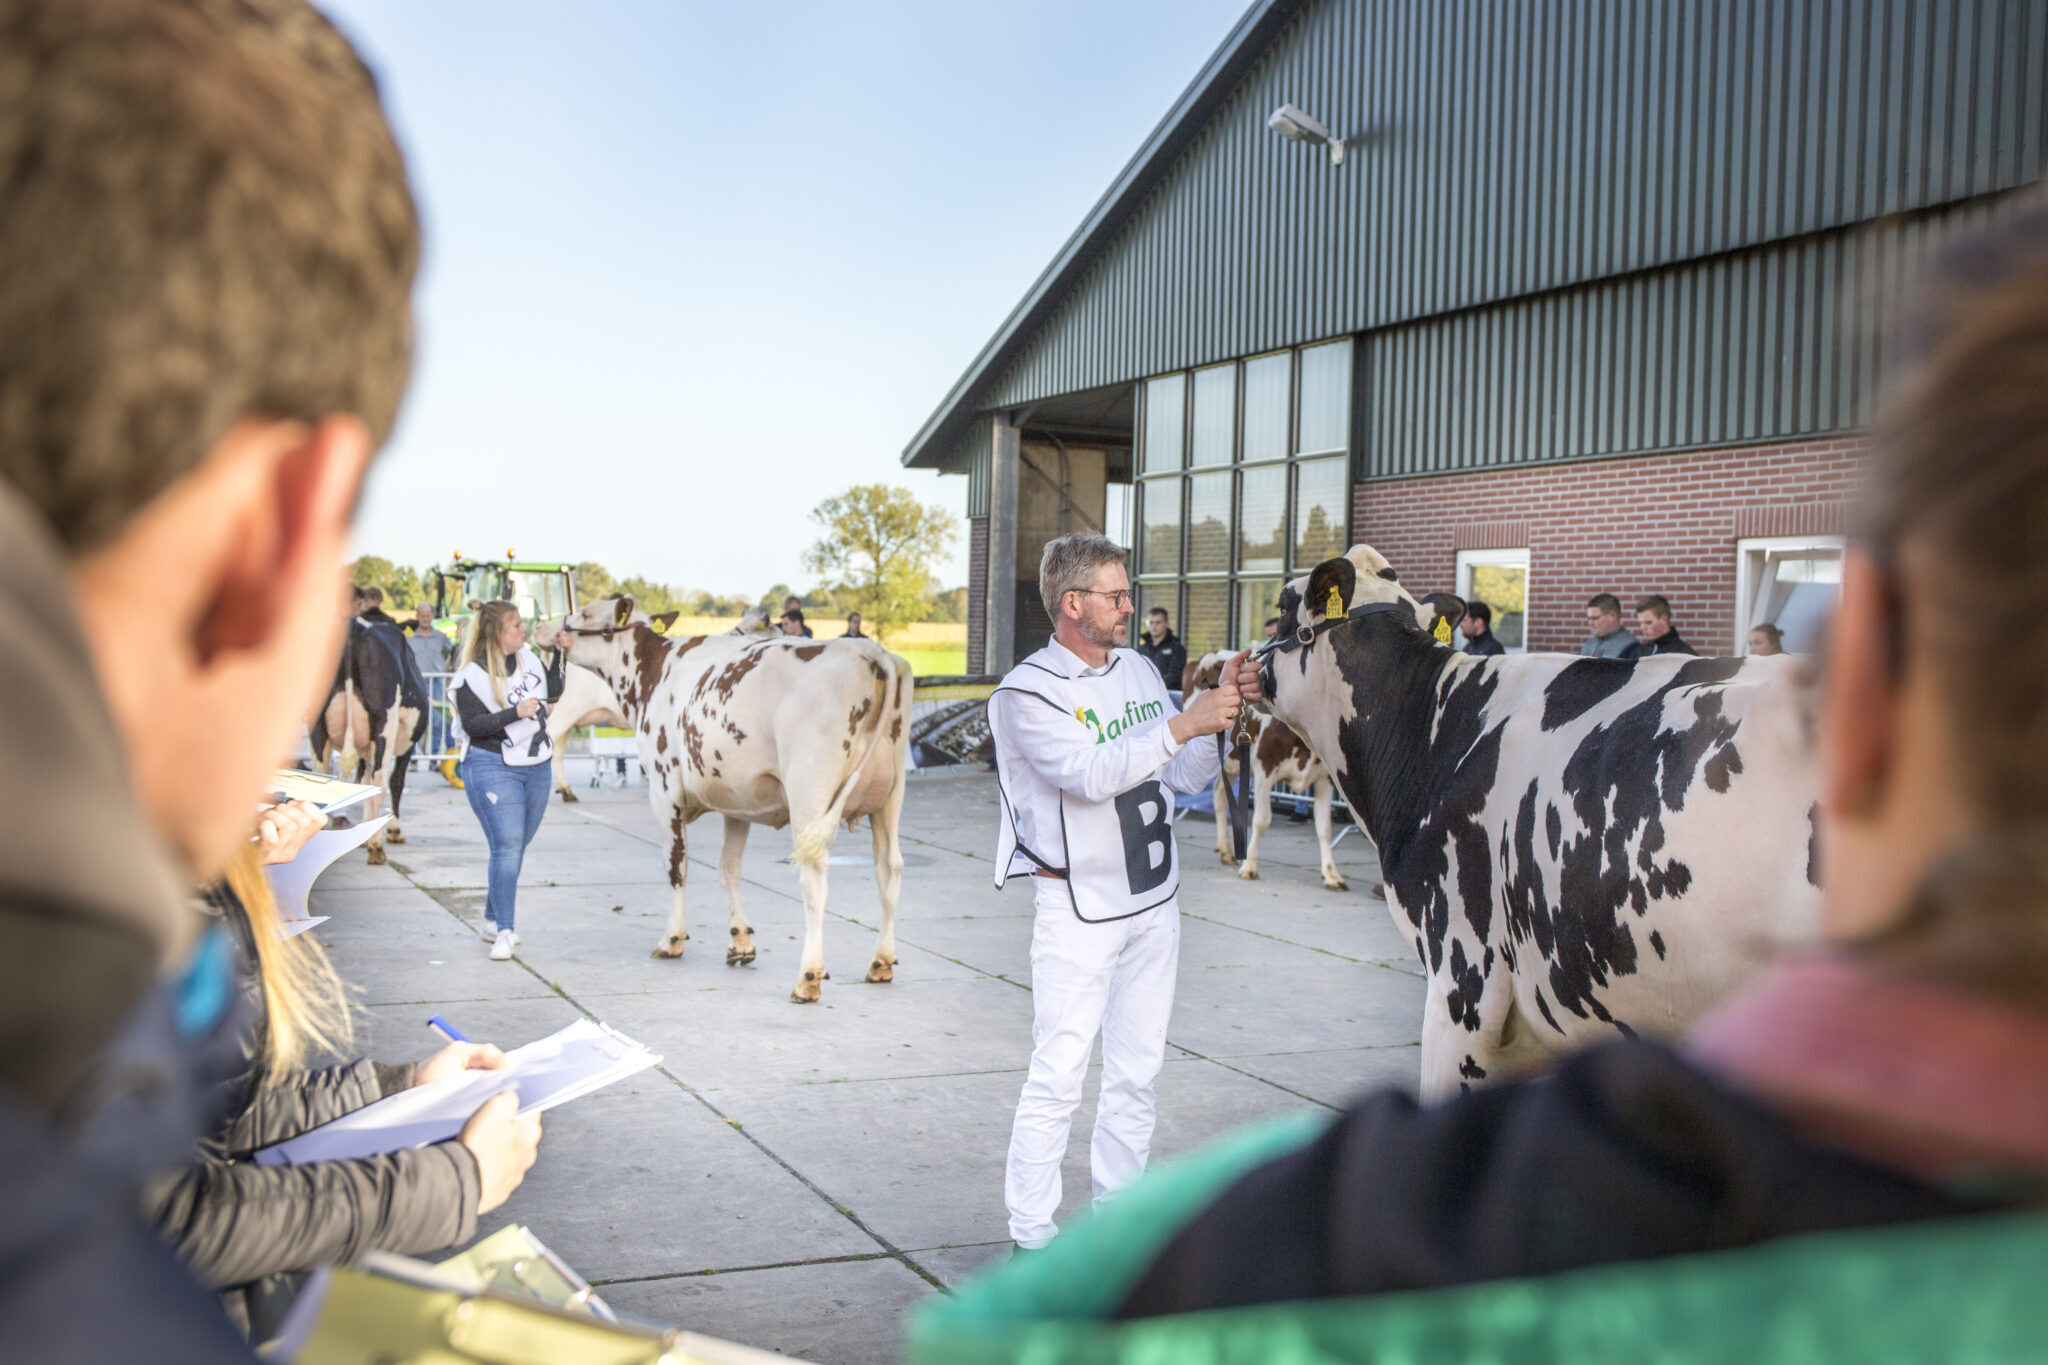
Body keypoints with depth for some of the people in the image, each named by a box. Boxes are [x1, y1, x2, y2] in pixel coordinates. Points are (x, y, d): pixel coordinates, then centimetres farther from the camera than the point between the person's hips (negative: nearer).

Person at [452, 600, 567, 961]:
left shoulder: (528, 658, 7)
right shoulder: (474, 675, -13)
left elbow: (553, 693, 19)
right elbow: (472, 724, -17)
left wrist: (561, 654, 8)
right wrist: (515, 713, -25)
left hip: (537, 766, 7)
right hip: (493, 768, -7)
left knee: (517, 846, 13)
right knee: (507, 846, -14)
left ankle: (493, 919, 27)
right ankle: (504, 932, -10)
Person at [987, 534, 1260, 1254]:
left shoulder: (1140, 672, 10)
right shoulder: (1027, 693, -11)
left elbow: (1189, 776, 12)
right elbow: (1089, 774, -25)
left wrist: (1226, 710, -3)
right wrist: (1183, 724, -26)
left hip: (1152, 898, 7)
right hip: (1077, 909, -7)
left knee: (1137, 1069, 13)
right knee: (1058, 1074, -6)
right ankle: (1030, 1233, 4)